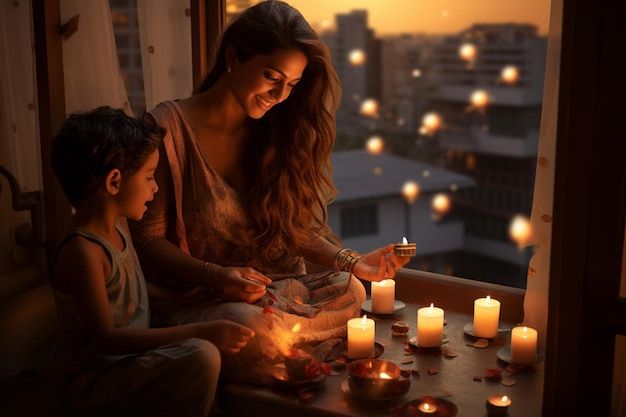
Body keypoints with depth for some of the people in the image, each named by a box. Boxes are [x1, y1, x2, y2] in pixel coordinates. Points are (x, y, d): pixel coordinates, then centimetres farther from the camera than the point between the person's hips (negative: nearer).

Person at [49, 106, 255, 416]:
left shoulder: (118, 225, 7)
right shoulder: (82, 251, -22)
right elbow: (106, 339, -27)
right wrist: (199, 332, -31)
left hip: (129, 359, 10)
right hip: (95, 381, -10)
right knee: (202, 356, -29)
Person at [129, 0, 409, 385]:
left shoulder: (272, 135, 7)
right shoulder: (170, 127, -11)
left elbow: (295, 228, 10)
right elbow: (148, 238, -9)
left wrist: (352, 262, -7)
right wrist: (214, 276, -25)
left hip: (269, 288, 6)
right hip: (192, 295, -5)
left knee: (349, 291, -19)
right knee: (254, 327, -36)